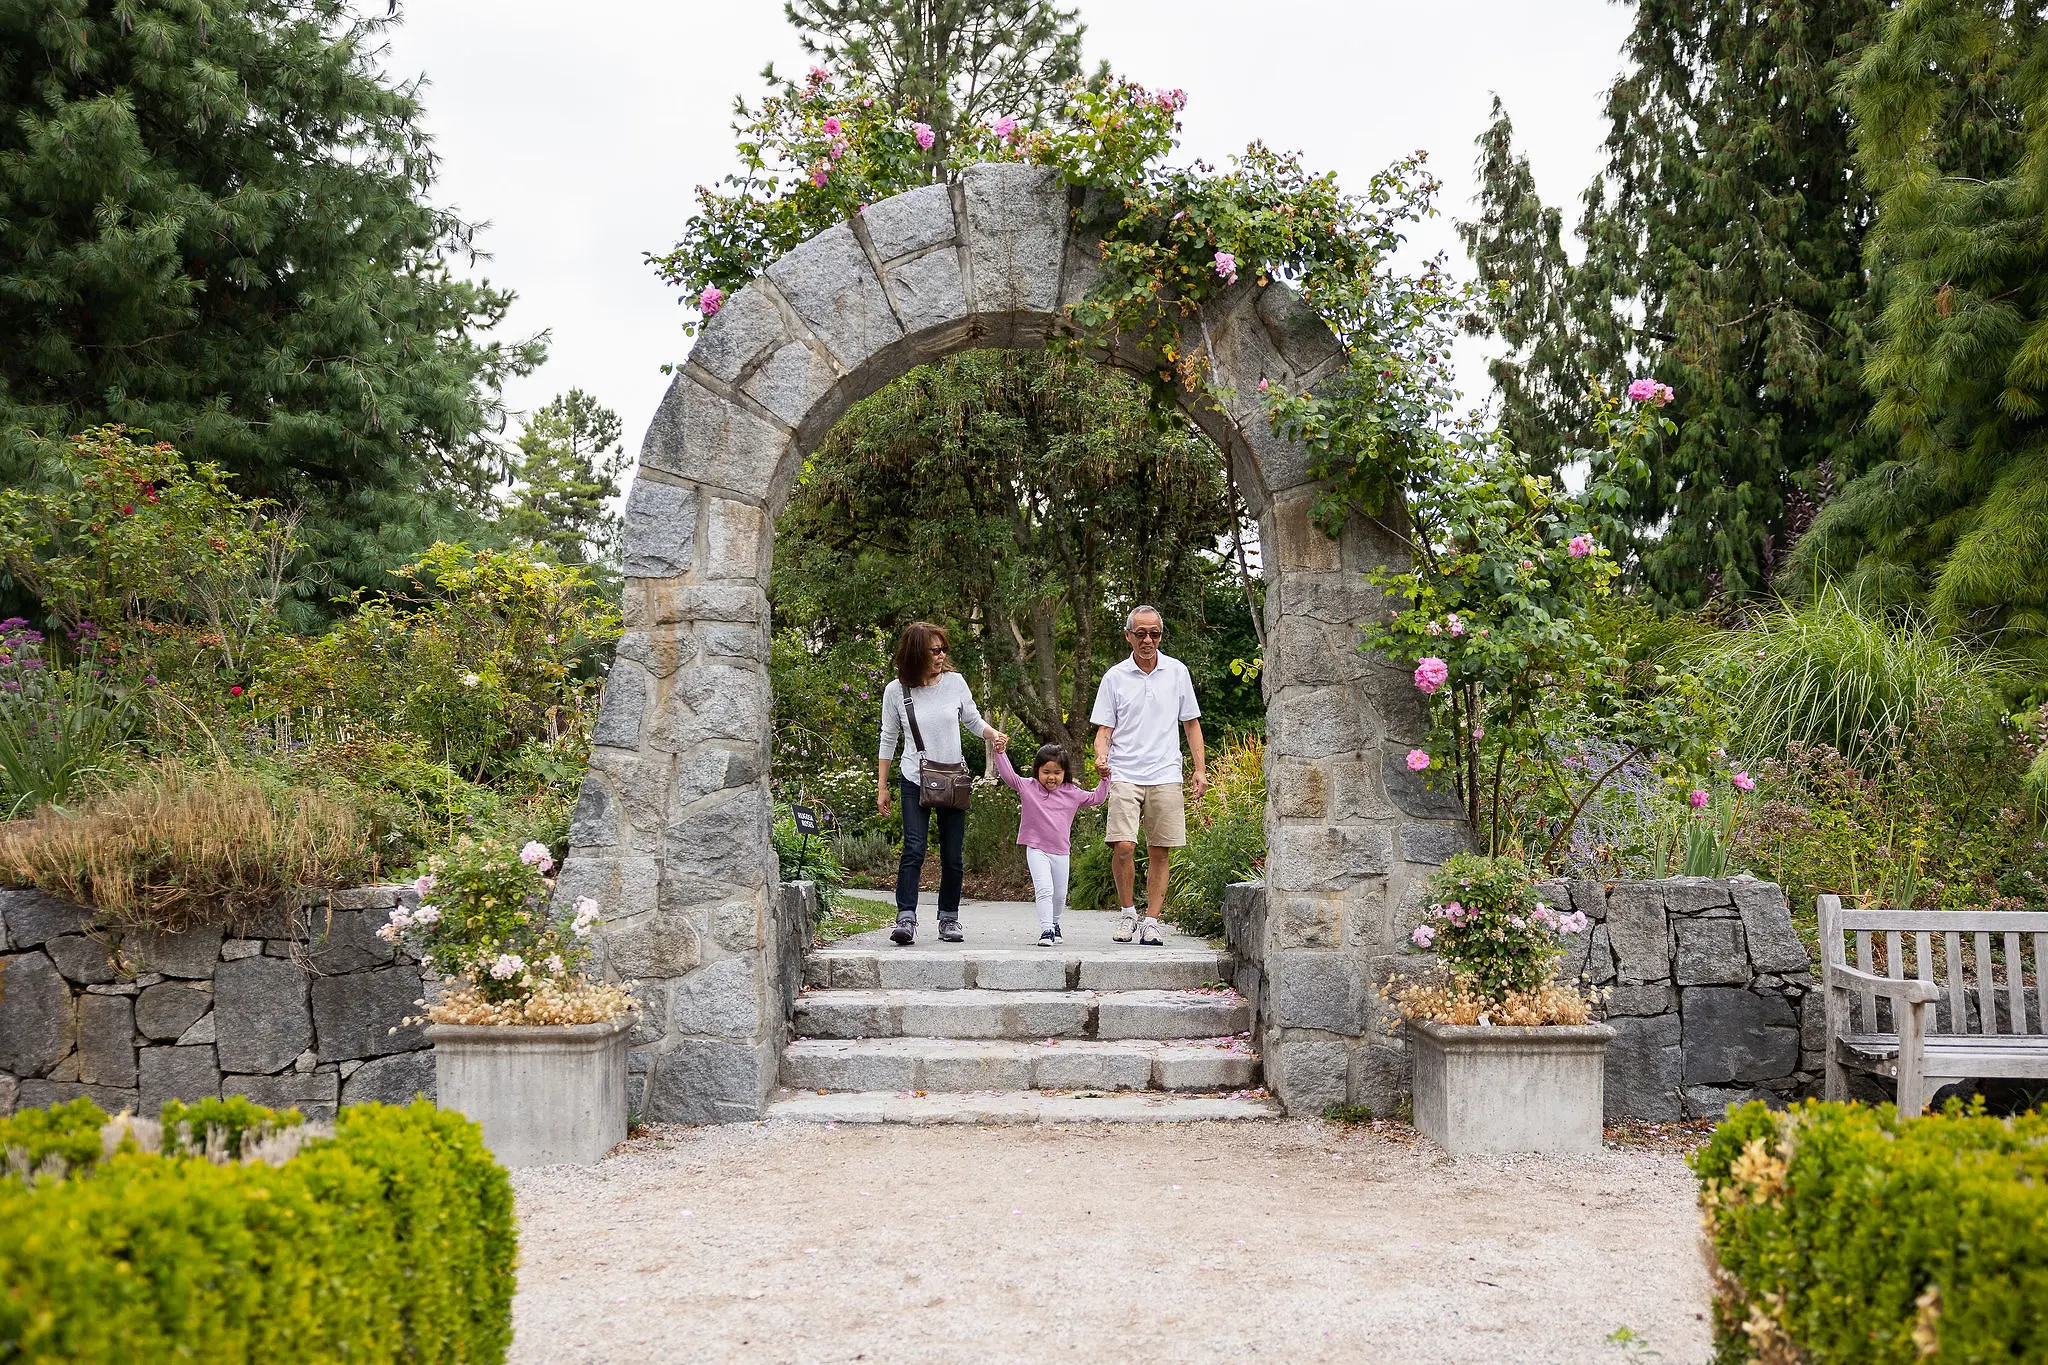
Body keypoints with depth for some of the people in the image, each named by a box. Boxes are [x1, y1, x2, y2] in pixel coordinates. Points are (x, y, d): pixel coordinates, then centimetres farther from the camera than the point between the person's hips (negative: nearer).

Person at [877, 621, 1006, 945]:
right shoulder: (896, 691, -5)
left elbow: (973, 721, 12)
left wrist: (993, 734, -9)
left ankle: (949, 917, 19)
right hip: (915, 782, -2)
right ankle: (906, 918, -16)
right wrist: (881, 787, 5)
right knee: (914, 849, -15)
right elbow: (888, 740, 4)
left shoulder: (955, 682, -1)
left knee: (952, 854, 6)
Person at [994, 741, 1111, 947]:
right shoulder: (1028, 787, -2)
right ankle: (1046, 930, -17)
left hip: (1061, 852, 3)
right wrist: (1001, 753, -16)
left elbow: (1096, 798, 14)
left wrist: (1104, 779, 3)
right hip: (1036, 849, -3)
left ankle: (1054, 923, 39)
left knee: (1060, 894, 15)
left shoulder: (1072, 793, 5)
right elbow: (1008, 776, -7)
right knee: (1044, 889, -18)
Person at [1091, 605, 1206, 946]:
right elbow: (1105, 727, 6)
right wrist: (1101, 754, -15)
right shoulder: (1114, 677, 5)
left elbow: (1191, 723, 13)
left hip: (1166, 777, 1)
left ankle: (1151, 922, 10)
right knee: (1123, 847, -13)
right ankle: (1128, 911, 7)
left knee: (1159, 853, 1)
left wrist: (1200, 769, 6)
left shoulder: (1177, 672, 8)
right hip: (1125, 775, -1)